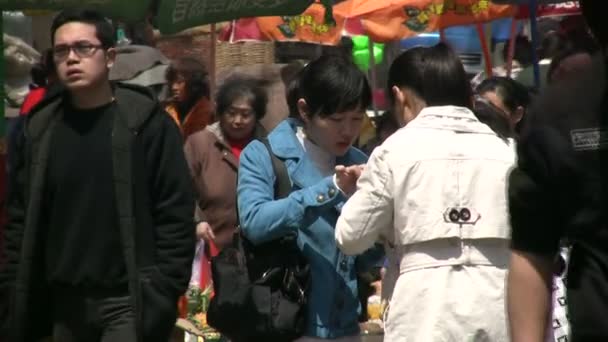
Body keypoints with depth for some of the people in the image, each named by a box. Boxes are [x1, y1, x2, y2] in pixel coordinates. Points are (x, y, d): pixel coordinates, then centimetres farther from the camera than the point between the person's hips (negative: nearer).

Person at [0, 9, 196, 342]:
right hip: (64, 303, 4)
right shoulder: (39, 129, 7)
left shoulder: (145, 123, -4)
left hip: (128, 300, -4)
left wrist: (163, 294, -11)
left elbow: (175, 213, -6)